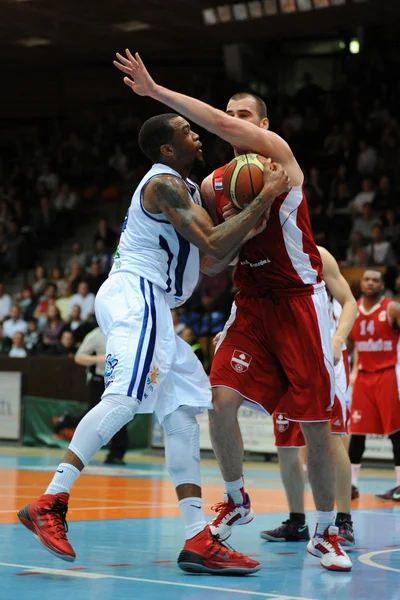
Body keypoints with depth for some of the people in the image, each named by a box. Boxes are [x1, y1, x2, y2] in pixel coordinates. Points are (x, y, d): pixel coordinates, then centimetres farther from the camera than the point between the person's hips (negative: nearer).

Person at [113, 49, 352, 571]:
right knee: (221, 400, -12)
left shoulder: (276, 151, -7)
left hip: (300, 302, -5)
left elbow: (223, 126, -26)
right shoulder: (213, 184, 8)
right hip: (251, 306, 5)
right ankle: (236, 501, 11)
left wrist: (156, 91, -25)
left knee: (315, 423, -2)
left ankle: (325, 533, 11)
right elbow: (211, 264, 13)